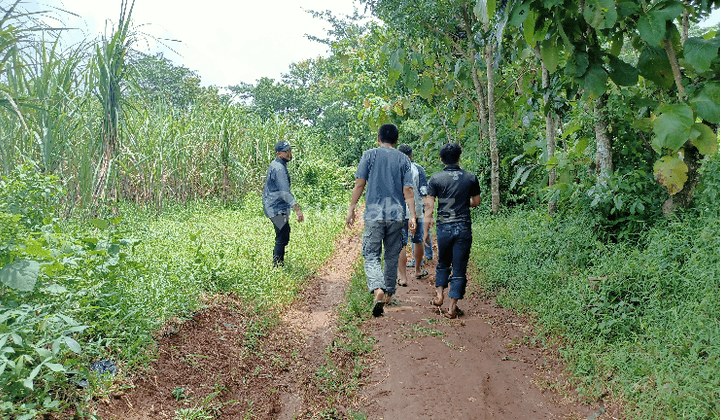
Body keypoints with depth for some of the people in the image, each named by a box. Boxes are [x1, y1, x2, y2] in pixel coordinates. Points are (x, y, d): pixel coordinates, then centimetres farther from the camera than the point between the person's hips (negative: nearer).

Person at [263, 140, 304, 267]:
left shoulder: (275, 165, 14)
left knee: (285, 232, 21)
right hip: (277, 208, -11)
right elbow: (284, 191, -29)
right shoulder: (279, 168, -19)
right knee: (283, 238, -14)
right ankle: (276, 265, -13)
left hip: (279, 208, 11)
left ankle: (279, 263, 31)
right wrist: (297, 209, -35)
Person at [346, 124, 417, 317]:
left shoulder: (370, 155, 2)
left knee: (371, 256, 0)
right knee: (392, 256, 14)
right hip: (397, 215, 2)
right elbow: (408, 190, 1)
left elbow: (360, 184, -1)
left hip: (374, 214, -2)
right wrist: (413, 216, 1)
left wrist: (351, 209, 5)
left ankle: (378, 290, -22)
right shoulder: (403, 159, 7)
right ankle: (388, 294, 24)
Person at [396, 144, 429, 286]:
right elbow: (424, 192, -6)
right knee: (418, 241, 18)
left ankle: (403, 277, 0)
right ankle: (418, 270, 34)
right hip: (416, 211, 1)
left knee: (400, 244, 0)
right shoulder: (418, 169, -1)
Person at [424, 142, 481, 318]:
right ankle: (453, 307, 5)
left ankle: (440, 294, 14)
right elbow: (476, 202, 12)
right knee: (459, 269, 5)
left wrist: (426, 230, 2)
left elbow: (429, 206, -5)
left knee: (443, 263, 23)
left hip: (443, 228, 0)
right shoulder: (471, 178, 2)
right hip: (464, 228, 0)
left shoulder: (435, 179, -3)